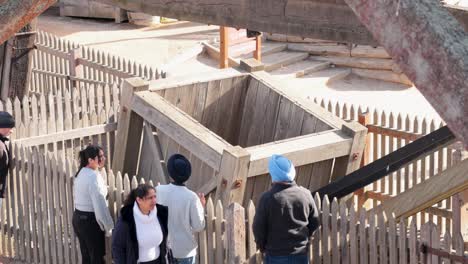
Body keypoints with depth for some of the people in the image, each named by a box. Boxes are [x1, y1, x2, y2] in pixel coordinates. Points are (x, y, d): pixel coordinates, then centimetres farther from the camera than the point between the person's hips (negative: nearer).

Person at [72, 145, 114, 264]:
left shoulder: (80, 173, 8)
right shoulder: (94, 176, -21)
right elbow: (99, 204, -23)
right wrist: (109, 227, -15)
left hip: (78, 217, 9)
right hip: (90, 220, -9)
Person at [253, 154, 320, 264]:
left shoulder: (268, 198, -17)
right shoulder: (305, 194, -4)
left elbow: (258, 227, -10)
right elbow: (314, 223, 5)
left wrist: (263, 246, 7)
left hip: (276, 255, -3)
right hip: (301, 254, 3)